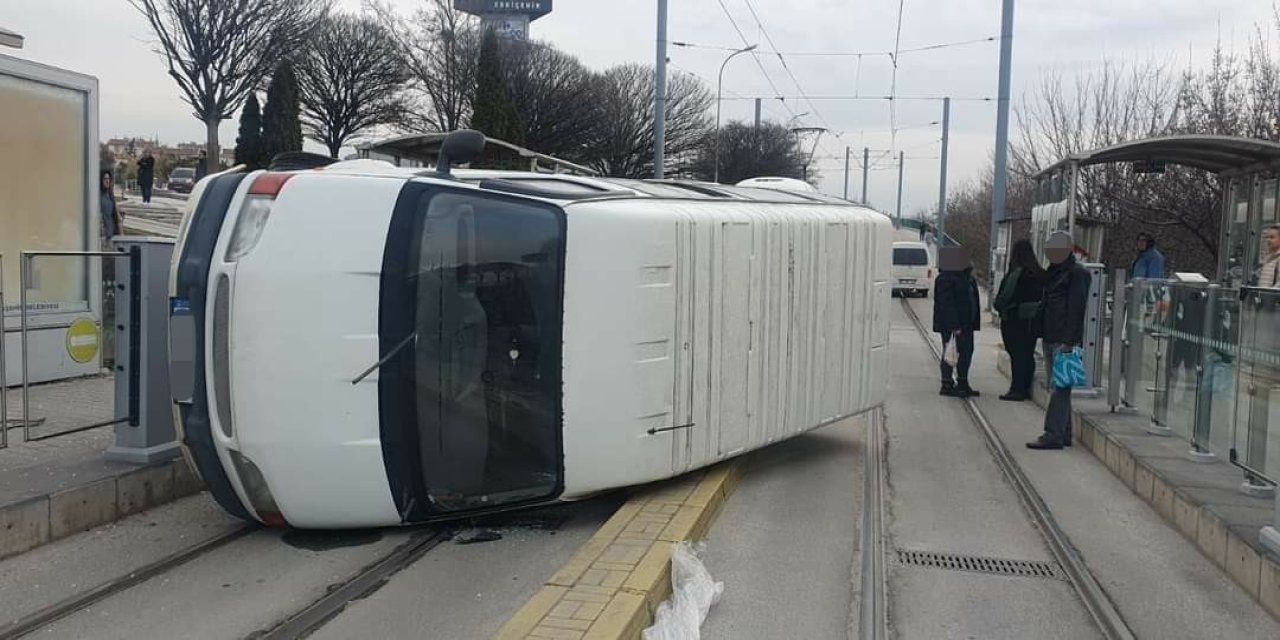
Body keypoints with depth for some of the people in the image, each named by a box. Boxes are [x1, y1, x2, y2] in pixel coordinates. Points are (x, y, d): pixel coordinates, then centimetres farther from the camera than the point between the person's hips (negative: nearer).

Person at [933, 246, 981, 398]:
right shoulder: (945, 279, -17)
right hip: (951, 324, -10)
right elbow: (947, 304, -22)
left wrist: (973, 322, 13)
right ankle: (947, 385, 6)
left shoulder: (966, 277, 13)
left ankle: (962, 383, 24)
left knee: (966, 351, 14)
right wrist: (954, 325, -25)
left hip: (965, 323, 10)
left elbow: (972, 299, 18)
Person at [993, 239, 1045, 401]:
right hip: (1032, 320, 7)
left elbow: (1006, 296, -14)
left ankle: (1017, 390, -2)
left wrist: (997, 304, 4)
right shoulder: (1040, 274, 5)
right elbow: (1043, 297, 8)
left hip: (1015, 320, -7)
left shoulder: (1016, 273, -17)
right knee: (1028, 354, 11)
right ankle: (1026, 388, 18)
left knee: (1017, 354, -4)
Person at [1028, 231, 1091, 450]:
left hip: (1064, 340, -9)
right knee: (1058, 387, 12)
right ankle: (1063, 435, 18)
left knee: (1059, 387, -9)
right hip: (1051, 338, 9)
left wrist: (1069, 341, -20)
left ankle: (1053, 436, -8)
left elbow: (1075, 309, -15)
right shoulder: (1054, 272, 18)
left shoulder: (1077, 273, -9)